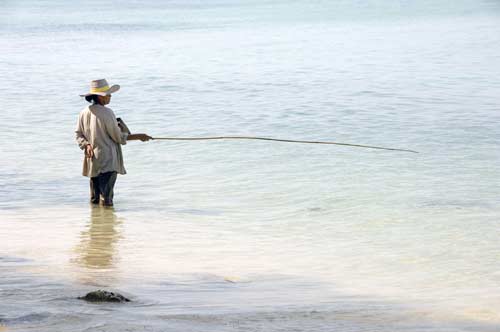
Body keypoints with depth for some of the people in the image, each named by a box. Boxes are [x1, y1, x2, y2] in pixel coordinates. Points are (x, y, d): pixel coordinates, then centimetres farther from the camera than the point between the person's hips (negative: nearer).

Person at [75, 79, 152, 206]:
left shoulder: (84, 113, 7)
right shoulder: (107, 113, -14)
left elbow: (79, 135, 9)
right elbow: (118, 137, -8)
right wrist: (139, 136, 1)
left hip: (92, 162, 7)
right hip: (107, 162, -7)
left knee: (94, 200, 13)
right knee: (106, 198, -7)